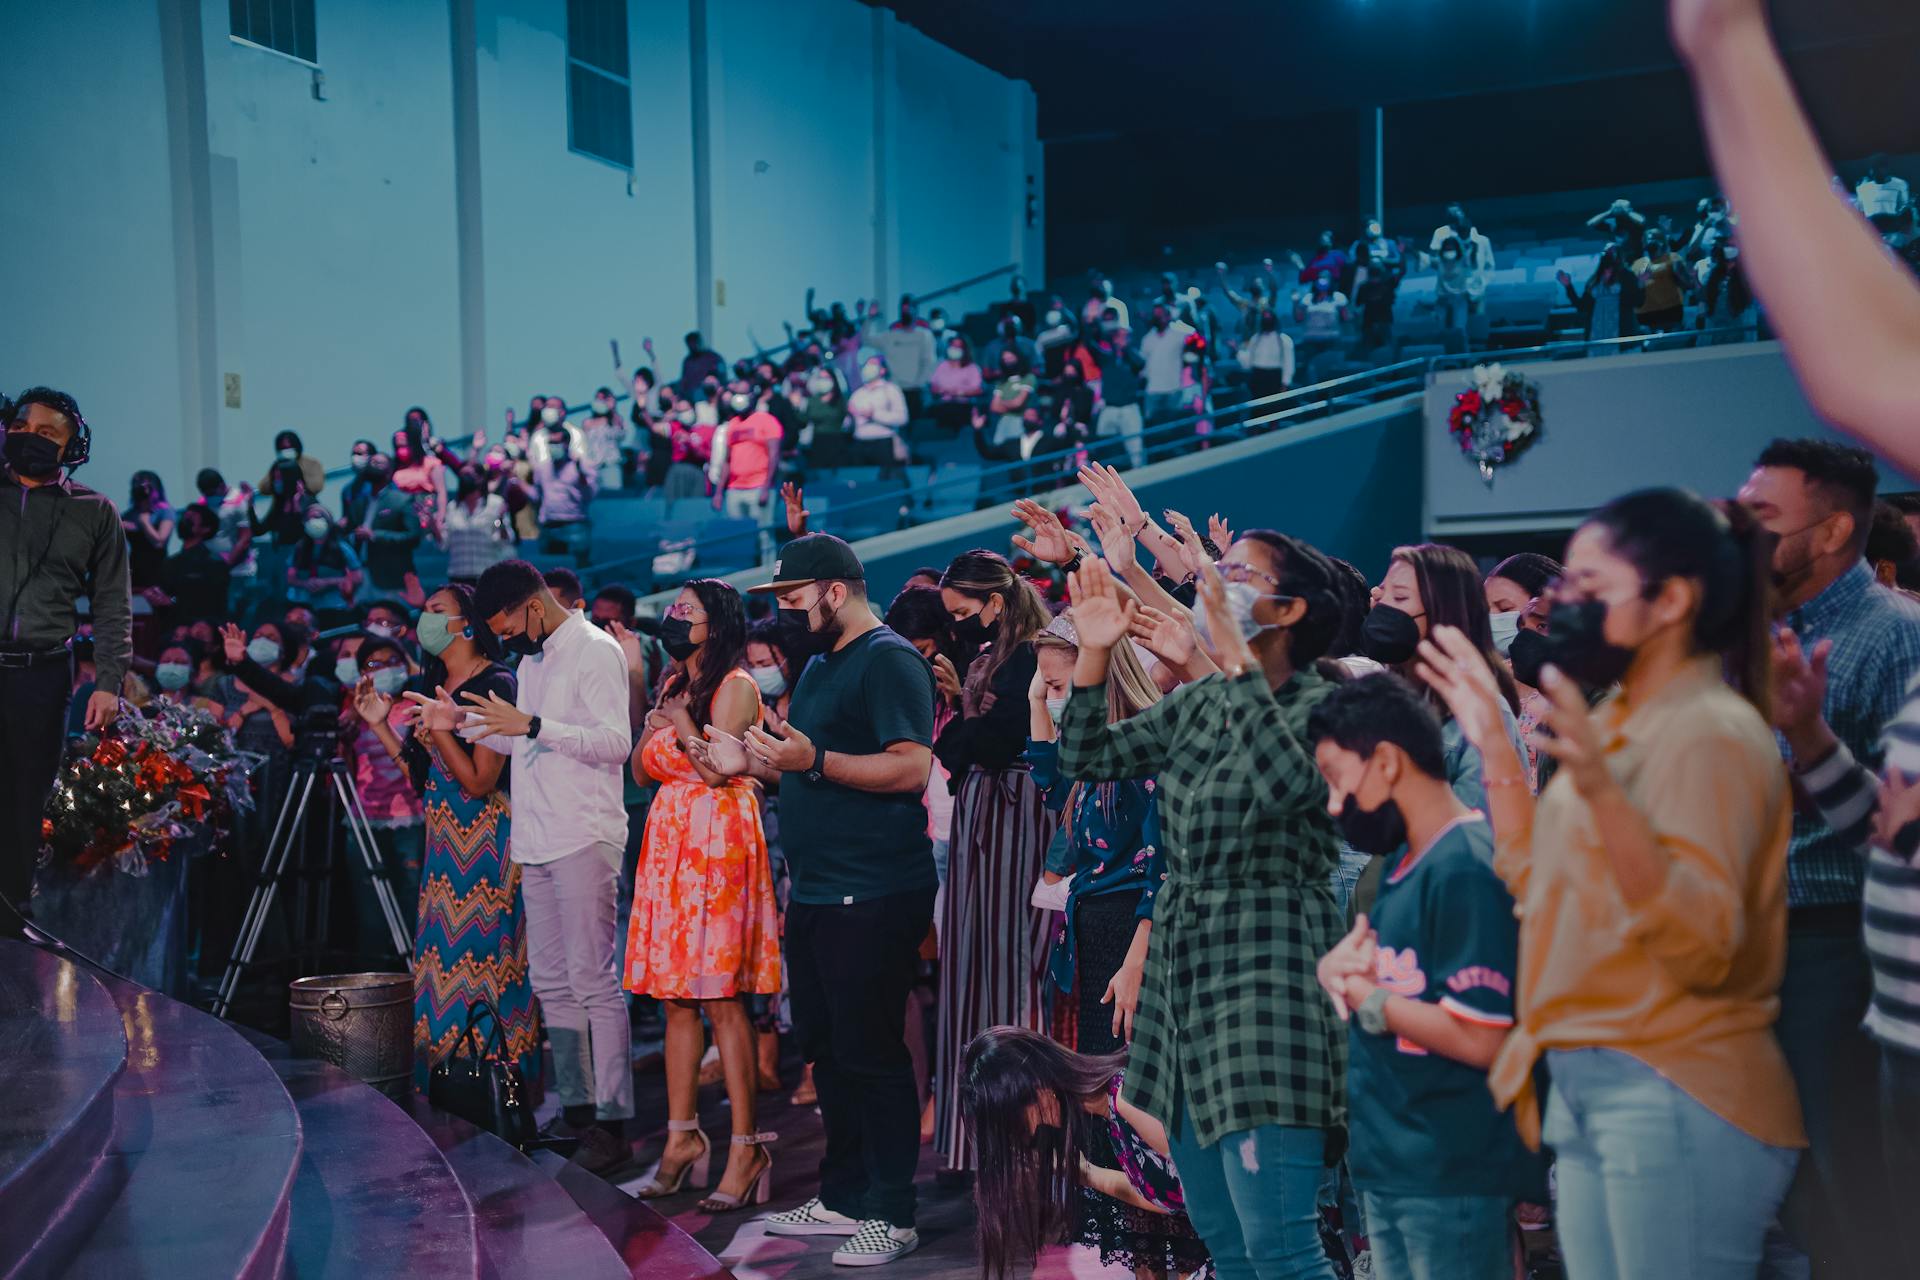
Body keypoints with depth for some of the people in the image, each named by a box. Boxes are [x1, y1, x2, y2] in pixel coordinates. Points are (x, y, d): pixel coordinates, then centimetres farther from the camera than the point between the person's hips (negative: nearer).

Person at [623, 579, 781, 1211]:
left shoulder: (735, 685, -5)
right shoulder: (673, 683, 19)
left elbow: (718, 769, -13)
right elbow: (641, 769, 16)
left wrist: (680, 720, -8)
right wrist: (656, 718, 5)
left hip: (718, 840, -8)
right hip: (670, 839, 8)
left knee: (720, 997, -9)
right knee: (677, 996, 8)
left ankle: (746, 1146, -5)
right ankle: (683, 1136, 16)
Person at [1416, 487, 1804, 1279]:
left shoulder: (1711, 731, -14)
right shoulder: (1616, 724, 12)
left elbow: (1702, 944, -23)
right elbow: (1536, 883, 15)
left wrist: (1602, 791, -34)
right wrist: (1495, 745, 12)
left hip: (1675, 1099, -8)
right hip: (1586, 1089, 8)